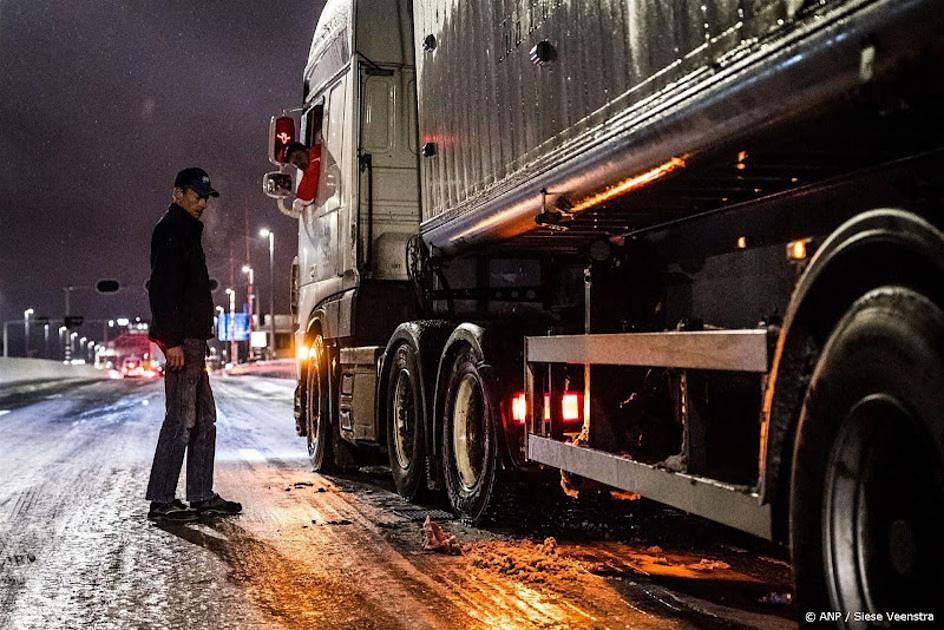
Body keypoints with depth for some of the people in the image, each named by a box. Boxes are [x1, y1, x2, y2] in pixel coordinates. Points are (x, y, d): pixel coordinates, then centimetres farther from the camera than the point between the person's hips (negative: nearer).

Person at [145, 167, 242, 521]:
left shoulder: (186, 231, 24)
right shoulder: (172, 230, -8)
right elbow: (164, 289, -19)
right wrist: (173, 341, -25)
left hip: (191, 339, 11)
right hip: (182, 339, -11)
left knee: (204, 419, 12)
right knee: (181, 420, -9)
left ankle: (202, 496, 17)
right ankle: (161, 502, -5)